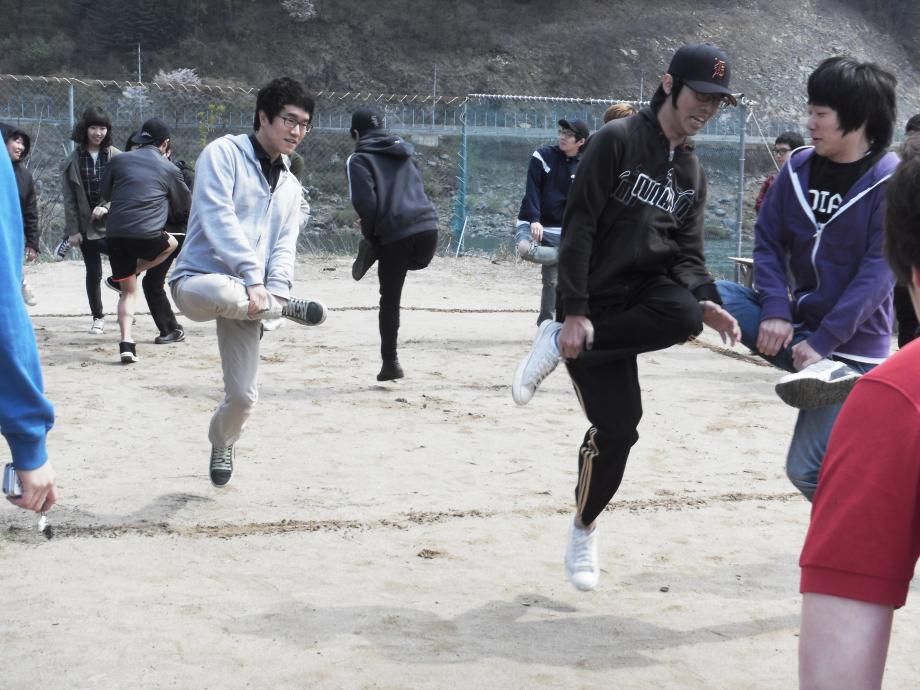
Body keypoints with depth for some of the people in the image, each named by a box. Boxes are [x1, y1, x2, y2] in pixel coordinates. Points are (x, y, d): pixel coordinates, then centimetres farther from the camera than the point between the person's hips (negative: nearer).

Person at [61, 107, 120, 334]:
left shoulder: (116, 157, -2)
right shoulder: (73, 161, 0)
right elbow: (69, 198, 1)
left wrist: (106, 207, -19)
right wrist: (73, 230, -3)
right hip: (87, 226, 1)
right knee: (93, 273, 8)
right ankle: (98, 317, 22)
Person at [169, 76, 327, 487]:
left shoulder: (290, 186, 18)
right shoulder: (224, 153, -3)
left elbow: (284, 247, 10)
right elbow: (219, 218, -15)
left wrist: (275, 291, -11)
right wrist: (253, 277, -25)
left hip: (248, 297, 6)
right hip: (198, 281, -6)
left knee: (243, 396, -1)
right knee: (224, 294, -44)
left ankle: (222, 444, 32)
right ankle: (285, 310, -13)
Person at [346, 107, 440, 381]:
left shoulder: (359, 159, 4)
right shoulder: (403, 152, 23)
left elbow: (364, 201, -10)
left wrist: (370, 234, 6)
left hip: (395, 235, -4)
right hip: (428, 226, 4)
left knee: (390, 300, 9)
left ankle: (390, 362, 13)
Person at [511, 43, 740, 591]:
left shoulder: (693, 175, 14)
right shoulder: (618, 140, -8)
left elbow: (687, 255, 9)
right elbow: (578, 227, -13)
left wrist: (705, 303, -14)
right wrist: (574, 312, -21)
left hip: (647, 291, 5)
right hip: (597, 299, -5)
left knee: (686, 315, -31)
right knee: (617, 427, -13)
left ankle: (561, 346, -9)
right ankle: (584, 529, 15)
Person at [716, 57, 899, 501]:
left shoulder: (890, 182, -14)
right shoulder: (799, 168, 1)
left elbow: (878, 273, -19)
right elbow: (768, 241, 0)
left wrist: (824, 341, -25)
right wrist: (775, 311, -17)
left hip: (851, 343, -6)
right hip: (796, 320, 6)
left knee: (809, 469, -13)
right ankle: (816, 369, -19)